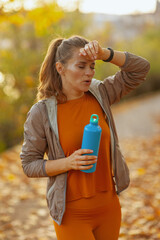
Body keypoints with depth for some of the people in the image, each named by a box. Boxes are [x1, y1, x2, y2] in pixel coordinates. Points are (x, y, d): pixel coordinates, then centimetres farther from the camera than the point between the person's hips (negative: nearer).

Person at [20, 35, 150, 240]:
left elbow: (140, 68, -1)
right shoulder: (41, 113, -11)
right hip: (72, 213, -4)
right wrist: (68, 163, -23)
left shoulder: (100, 94, 0)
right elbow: (29, 164, -8)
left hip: (109, 207, 4)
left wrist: (104, 54, -16)